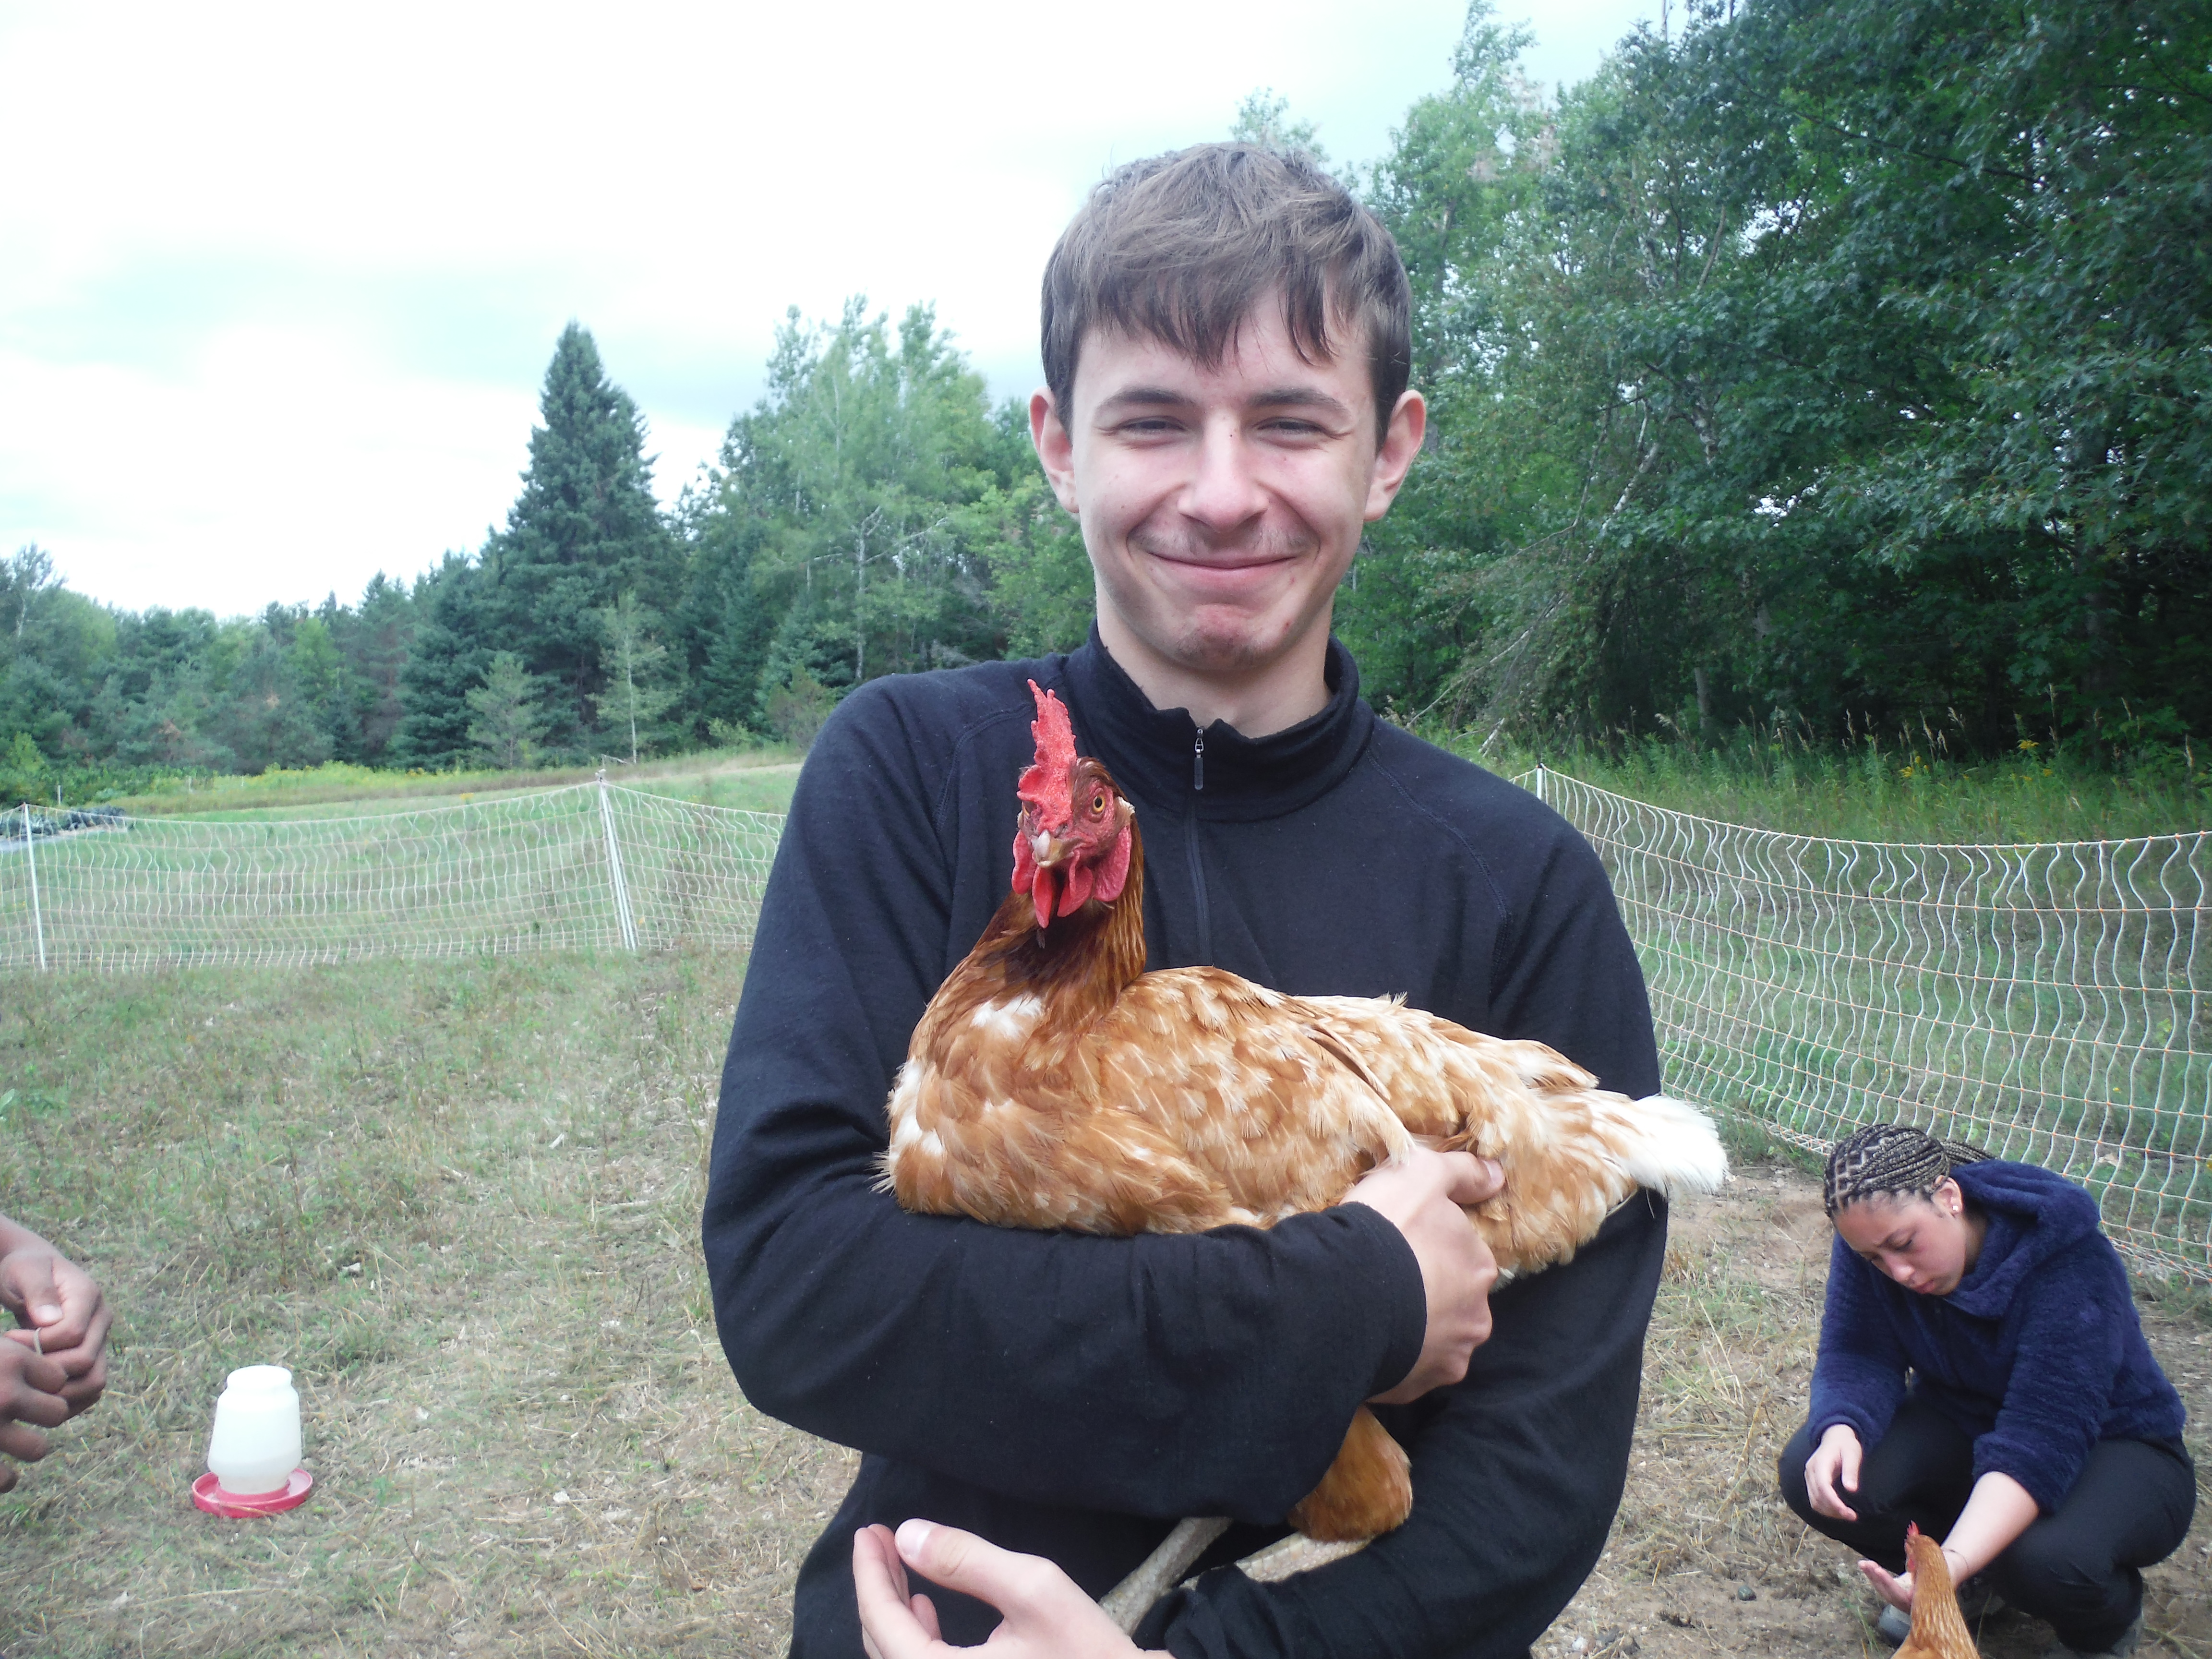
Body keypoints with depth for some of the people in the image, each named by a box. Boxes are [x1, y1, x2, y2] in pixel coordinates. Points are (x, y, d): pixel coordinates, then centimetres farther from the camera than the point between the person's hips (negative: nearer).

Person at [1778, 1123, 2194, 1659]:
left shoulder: (2072, 1262, -32)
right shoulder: (1874, 1240, -17)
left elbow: (2042, 1440, -38)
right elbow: (1857, 1358, -17)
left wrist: (1953, 1562, -51)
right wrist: (1841, 1430, -42)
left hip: (2108, 1443, -4)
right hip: (1965, 1421, 5)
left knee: (2048, 1558, -38)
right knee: (1816, 1475, -24)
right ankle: (1978, 1584, 7)